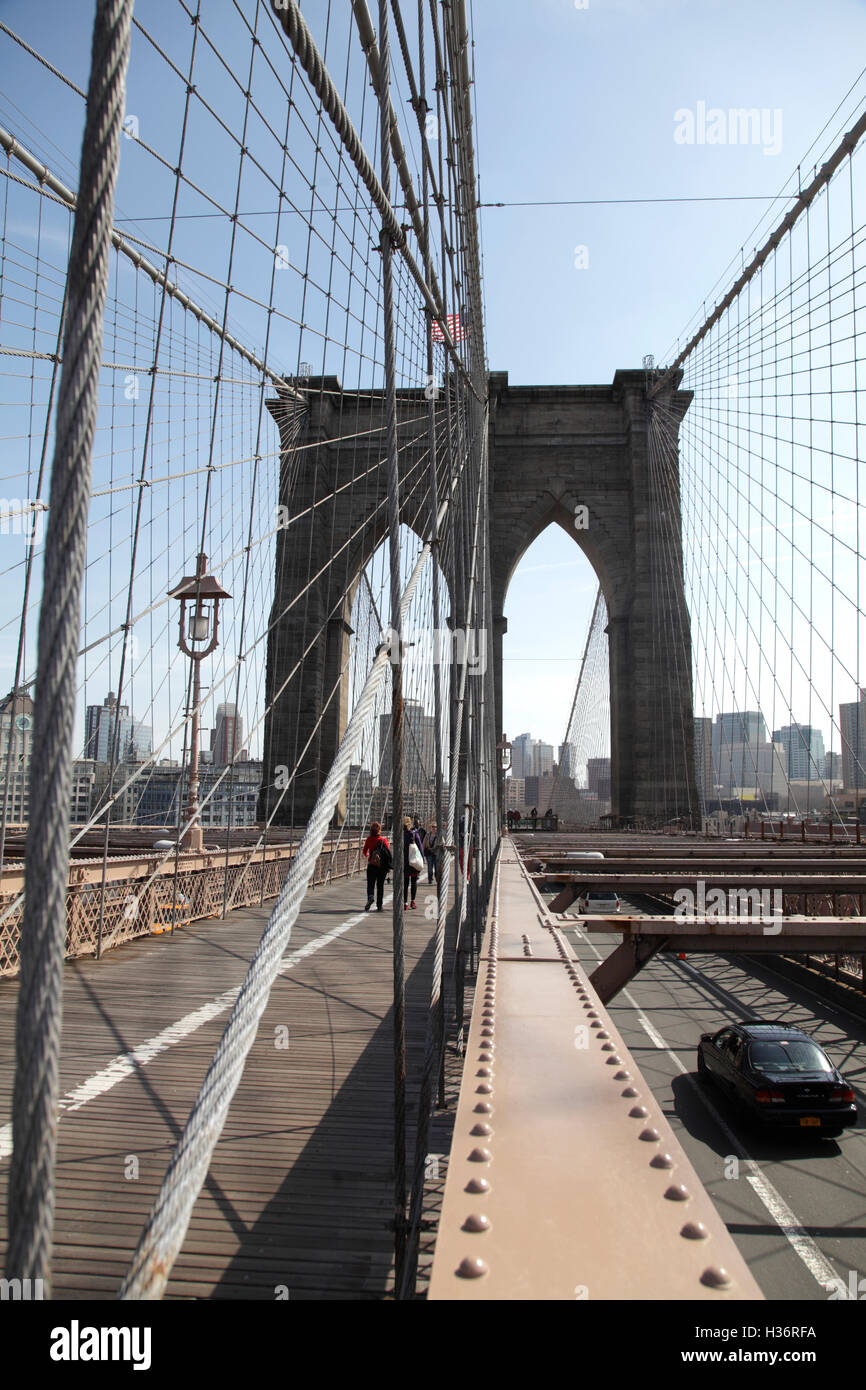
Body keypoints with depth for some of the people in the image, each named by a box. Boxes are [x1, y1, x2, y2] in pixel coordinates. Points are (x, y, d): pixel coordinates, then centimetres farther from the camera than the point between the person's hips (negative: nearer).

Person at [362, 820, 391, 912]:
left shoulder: (368, 839, -3)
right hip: (382, 866, 0)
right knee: (380, 885, 12)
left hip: (371, 865, 0)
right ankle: (379, 906, 13)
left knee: (370, 884, 3)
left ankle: (370, 897, -26)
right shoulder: (383, 840, -7)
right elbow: (389, 851, -10)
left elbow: (364, 851, 8)